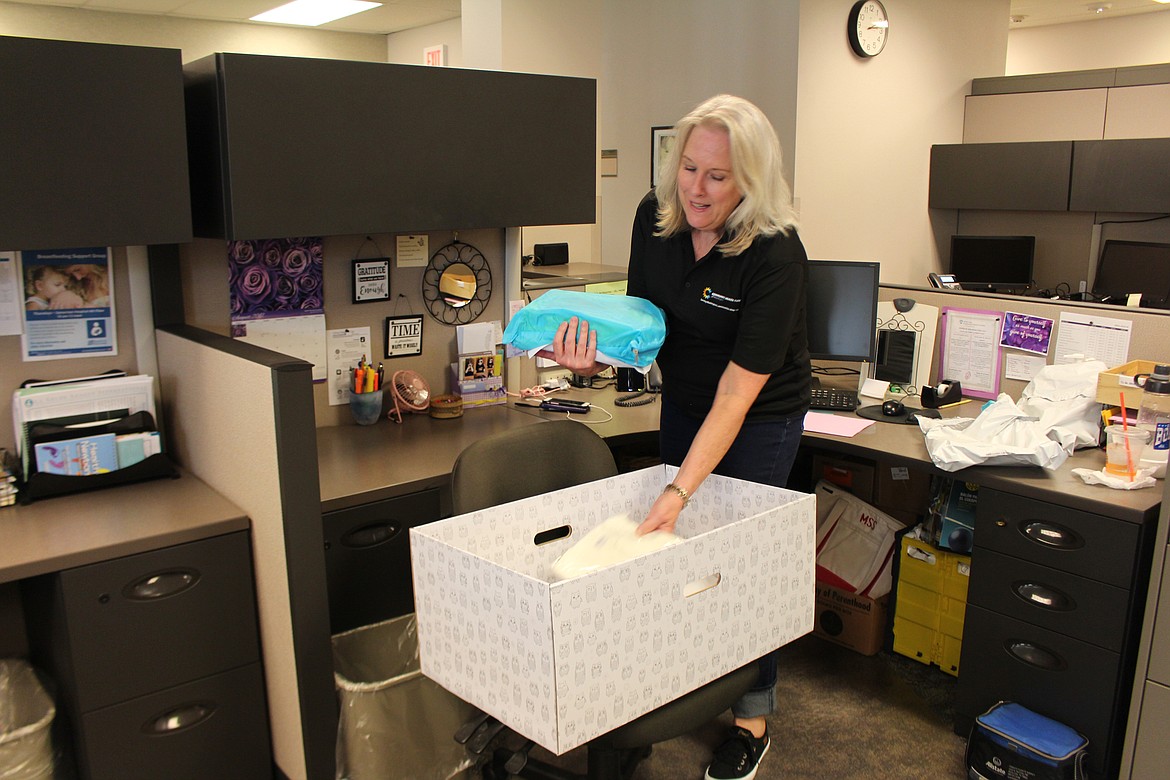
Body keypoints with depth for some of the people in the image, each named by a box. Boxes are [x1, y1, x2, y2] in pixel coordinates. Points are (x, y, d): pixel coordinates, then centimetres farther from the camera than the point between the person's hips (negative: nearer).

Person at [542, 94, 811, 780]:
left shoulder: (775, 255, -30)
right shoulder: (655, 217, -13)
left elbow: (736, 395, -33)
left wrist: (679, 492, -38)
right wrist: (596, 356, -22)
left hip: (761, 416, -5)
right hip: (683, 402, 6)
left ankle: (753, 716, 20)